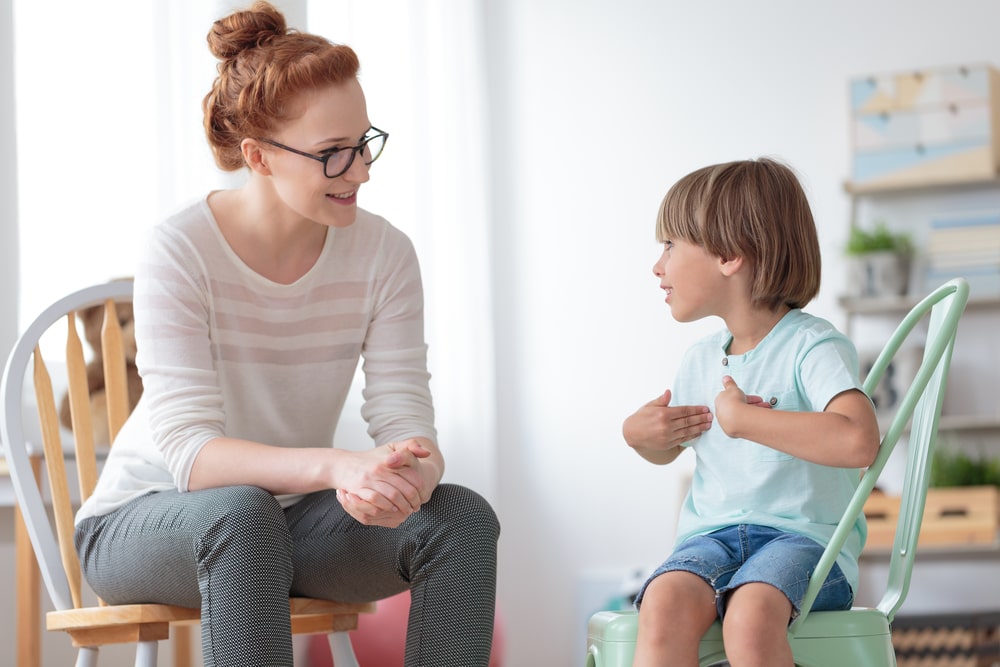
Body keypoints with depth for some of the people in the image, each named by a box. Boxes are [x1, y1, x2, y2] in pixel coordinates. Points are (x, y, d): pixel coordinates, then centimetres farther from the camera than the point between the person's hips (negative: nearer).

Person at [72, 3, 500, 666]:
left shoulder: (383, 252, -9)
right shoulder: (180, 253, -21)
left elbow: (407, 419, -12)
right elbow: (189, 451, -29)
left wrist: (412, 474, -39)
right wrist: (336, 466, -46)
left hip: (291, 516, 4)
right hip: (147, 521, -4)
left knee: (462, 516, -21)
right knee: (242, 513, -38)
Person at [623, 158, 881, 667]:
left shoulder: (813, 347, -7)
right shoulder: (699, 361, 16)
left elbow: (858, 441, -28)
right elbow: (668, 450, 37)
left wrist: (742, 418, -19)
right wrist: (640, 434, 11)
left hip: (802, 536, -5)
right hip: (711, 537, 5)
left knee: (750, 616, -39)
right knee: (664, 604, -31)